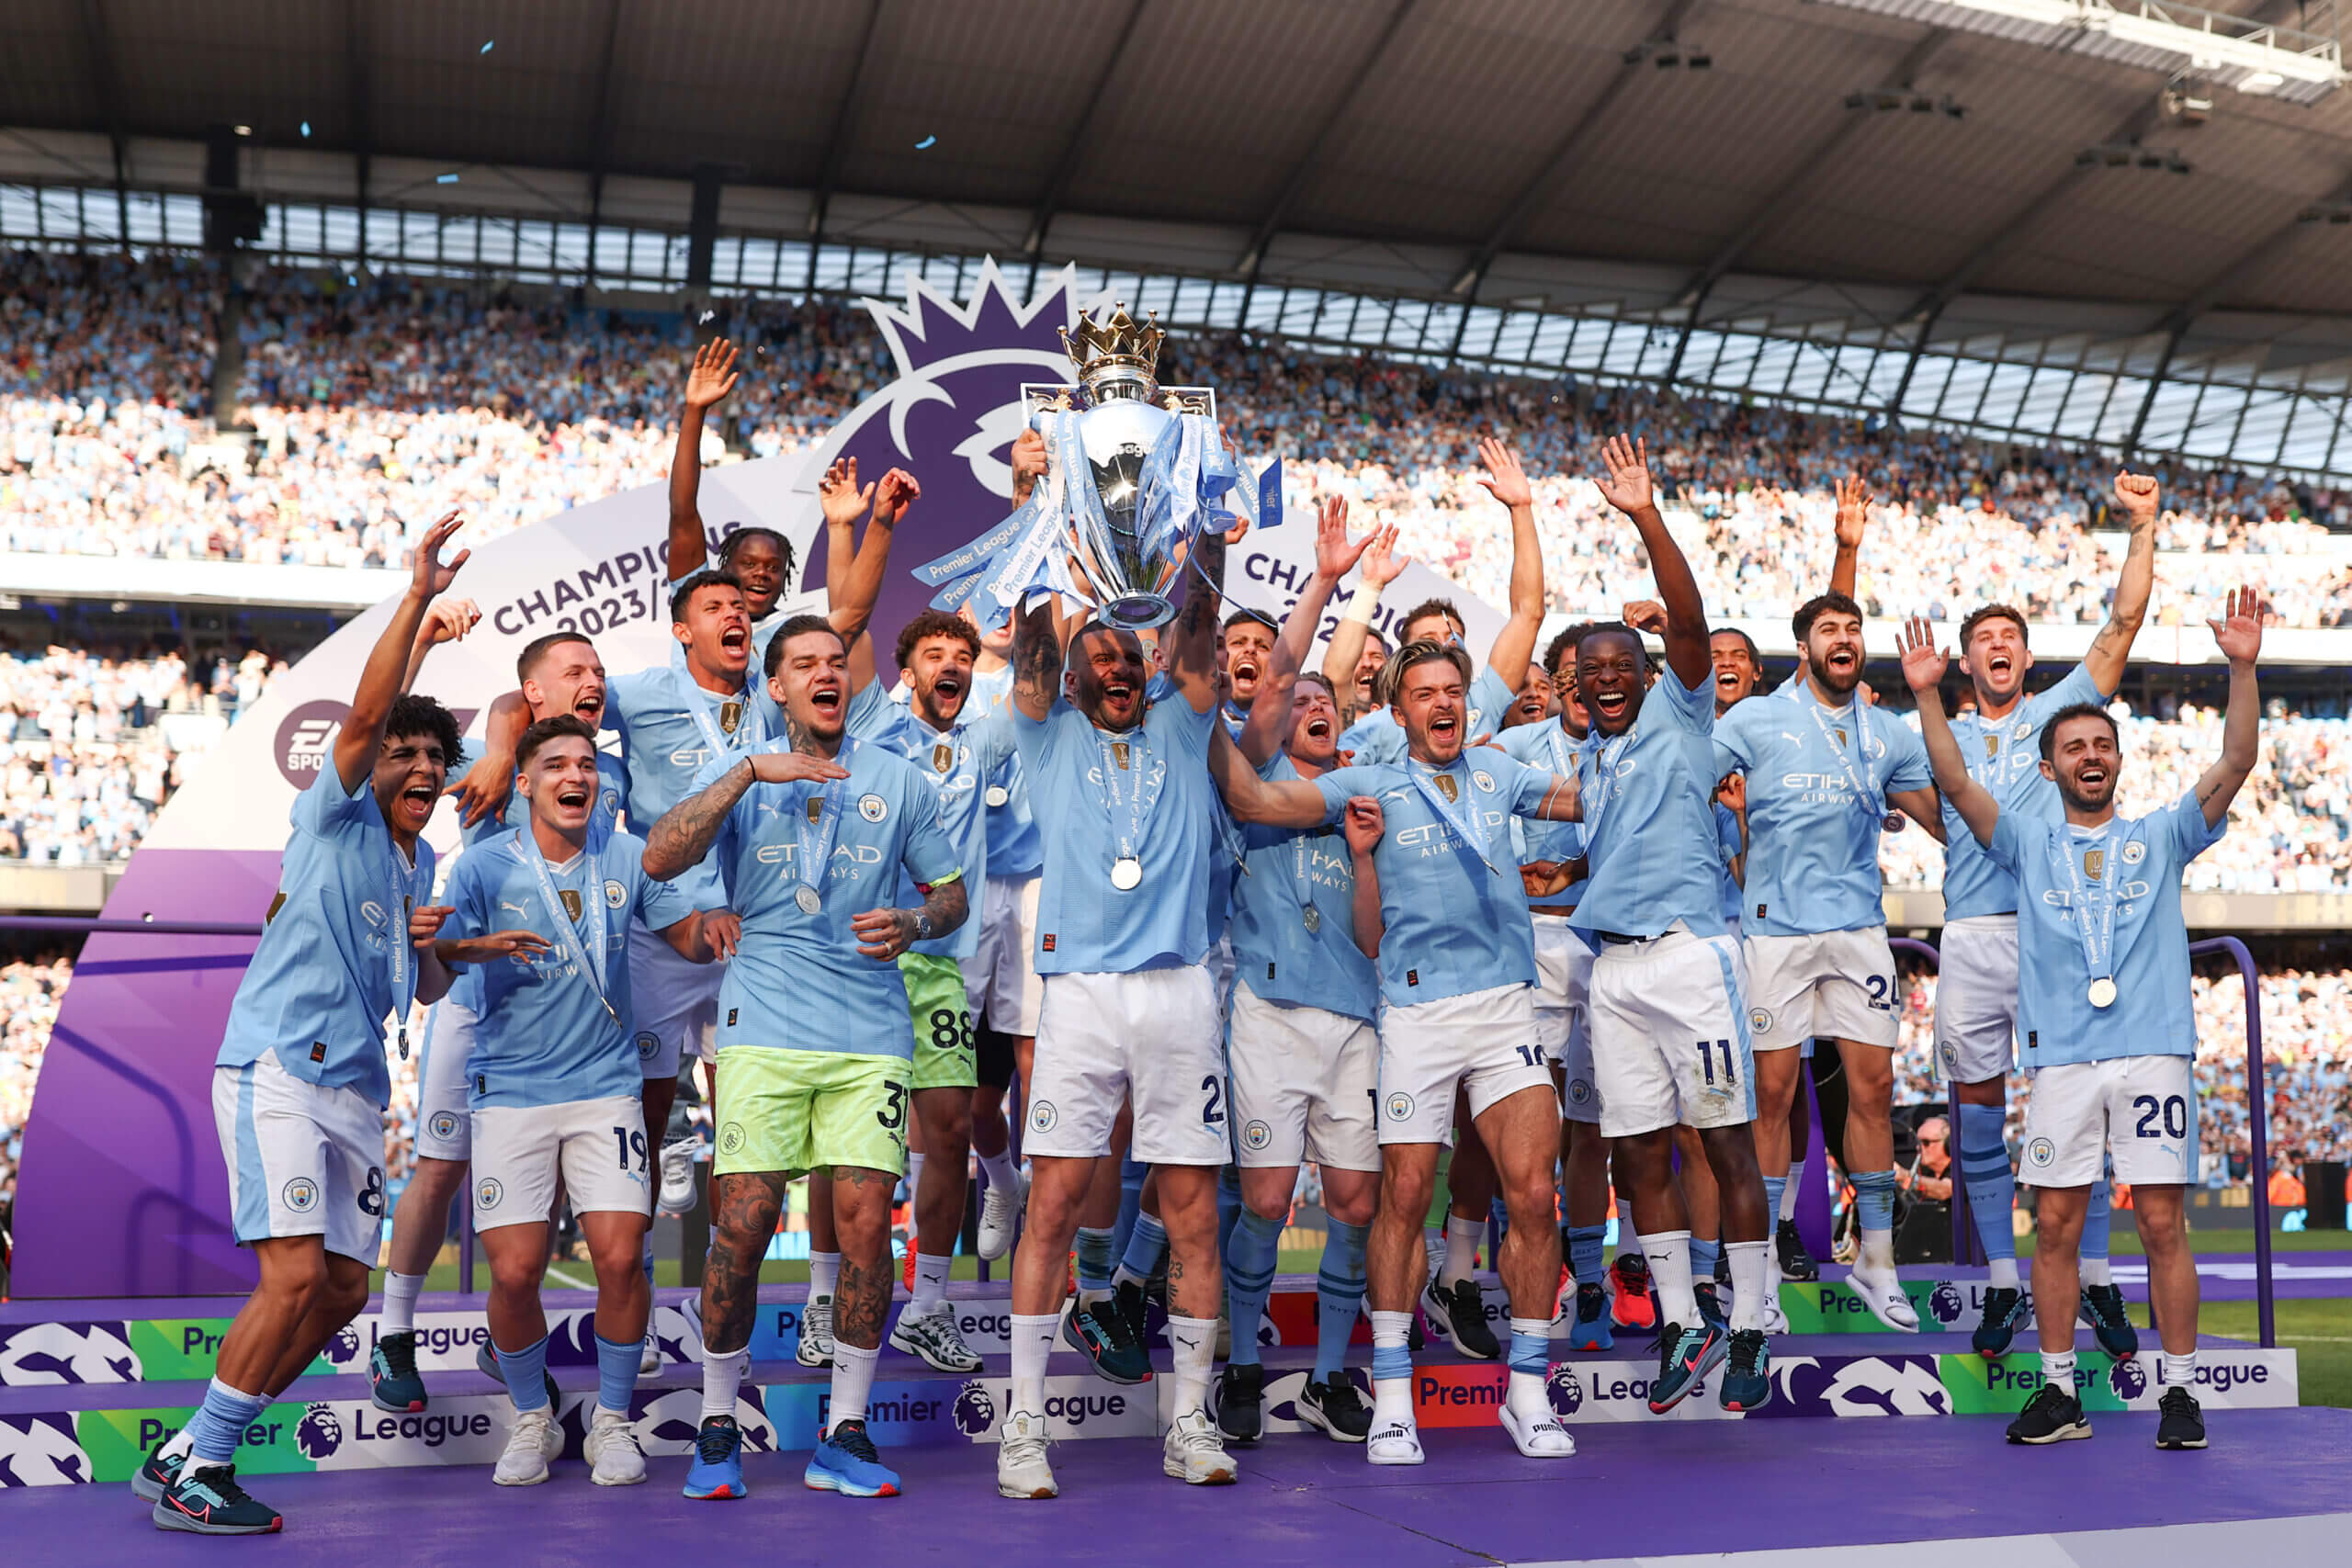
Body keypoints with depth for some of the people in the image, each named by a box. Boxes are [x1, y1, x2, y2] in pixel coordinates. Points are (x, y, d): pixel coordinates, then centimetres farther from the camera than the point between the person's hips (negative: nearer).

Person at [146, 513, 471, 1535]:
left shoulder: (421, 863, 19)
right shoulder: (335, 817, -1)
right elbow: (366, 714, -18)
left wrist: (426, 946, 2)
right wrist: (417, 597, -24)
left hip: (357, 1086, 8)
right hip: (277, 1066, -8)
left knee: (343, 1290, 7)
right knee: (295, 1275, -17)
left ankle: (199, 1447, 18)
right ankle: (191, 1470, -4)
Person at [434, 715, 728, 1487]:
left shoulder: (627, 860, 4)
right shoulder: (484, 866, -2)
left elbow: (695, 940, 11)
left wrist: (745, 912, -10)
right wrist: (477, 948, -31)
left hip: (606, 1085, 1)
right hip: (511, 1090, -1)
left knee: (621, 1258, -10)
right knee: (515, 1273, -7)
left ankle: (612, 1422, 13)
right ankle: (532, 1420, 20)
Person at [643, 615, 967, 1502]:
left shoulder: (898, 781, 12)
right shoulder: (737, 774, 9)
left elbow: (951, 893, 17)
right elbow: (660, 860, -8)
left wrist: (911, 925, -6)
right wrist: (750, 772, -15)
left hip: (871, 1035, 1)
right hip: (763, 1028, -1)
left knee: (865, 1219, -6)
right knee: (742, 1224, -5)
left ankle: (844, 1436, 8)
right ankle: (718, 1428, 12)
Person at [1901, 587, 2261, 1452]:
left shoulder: (2161, 836, 13)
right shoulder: (2028, 841, 14)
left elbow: (2233, 766, 1)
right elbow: (1955, 783, 2)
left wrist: (2243, 668, -9)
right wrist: (1928, 695, -9)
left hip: (2153, 1052, -1)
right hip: (2062, 1058, 1)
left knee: (2163, 1223, -2)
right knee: (2055, 1226, 2)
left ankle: (2180, 1391, 7)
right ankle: (2058, 1391, 11)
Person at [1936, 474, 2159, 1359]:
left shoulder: (2061, 711, 14)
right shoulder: (1940, 737, 18)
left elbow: (2124, 621, 9)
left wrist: (2142, 527, 4)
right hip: (1972, 937, 1)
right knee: (1979, 1108, 2)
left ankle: (2095, 1282, 5)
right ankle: (2002, 1284, 10)